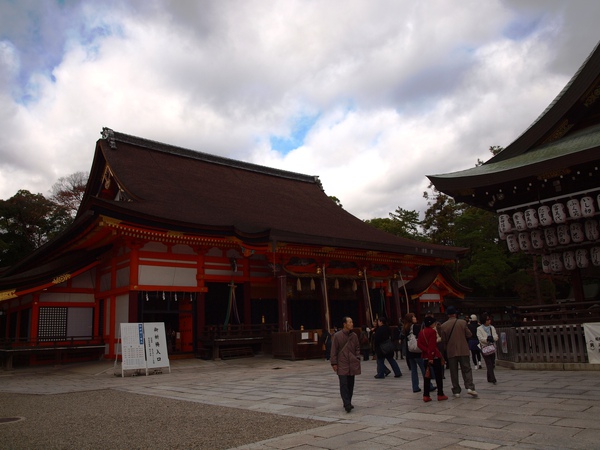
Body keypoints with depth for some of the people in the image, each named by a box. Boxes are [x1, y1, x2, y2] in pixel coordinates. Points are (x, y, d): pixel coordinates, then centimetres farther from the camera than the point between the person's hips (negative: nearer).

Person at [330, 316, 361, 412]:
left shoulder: (354, 335, 5)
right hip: (342, 364, -4)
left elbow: (357, 348, 15)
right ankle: (347, 404, -11)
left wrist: (357, 358, 2)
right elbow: (334, 350, -4)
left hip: (352, 364, 5)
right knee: (344, 384, -11)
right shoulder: (337, 336, -7)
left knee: (350, 384, 10)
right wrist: (334, 363, -7)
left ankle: (348, 403, 22)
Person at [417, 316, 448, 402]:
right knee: (438, 375, 4)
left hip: (425, 357, 6)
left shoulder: (421, 332, 9)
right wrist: (431, 357, -18)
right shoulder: (432, 331, -11)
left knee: (427, 376, 9)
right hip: (434, 356, -6)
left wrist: (426, 351, -9)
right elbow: (432, 345, -17)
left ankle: (426, 396, 8)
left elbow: (419, 344, 0)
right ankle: (440, 395, 7)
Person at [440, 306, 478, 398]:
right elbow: (469, 335, 0)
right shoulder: (462, 322, -4)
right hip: (463, 350, 0)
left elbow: (443, 340, -2)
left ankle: (456, 391, 9)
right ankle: (470, 387, -7)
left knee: (454, 372, 7)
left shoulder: (443, 326, -4)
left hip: (451, 351, 0)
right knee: (466, 369, 7)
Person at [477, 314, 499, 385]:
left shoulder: (492, 327, 13)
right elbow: (480, 338, -11)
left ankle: (490, 378, 22)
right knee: (489, 364, -10)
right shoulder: (479, 329, -2)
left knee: (492, 363, 8)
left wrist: (492, 337, -18)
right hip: (484, 347, -5)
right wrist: (487, 339, -27)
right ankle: (492, 378, -14)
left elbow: (496, 337, 4)